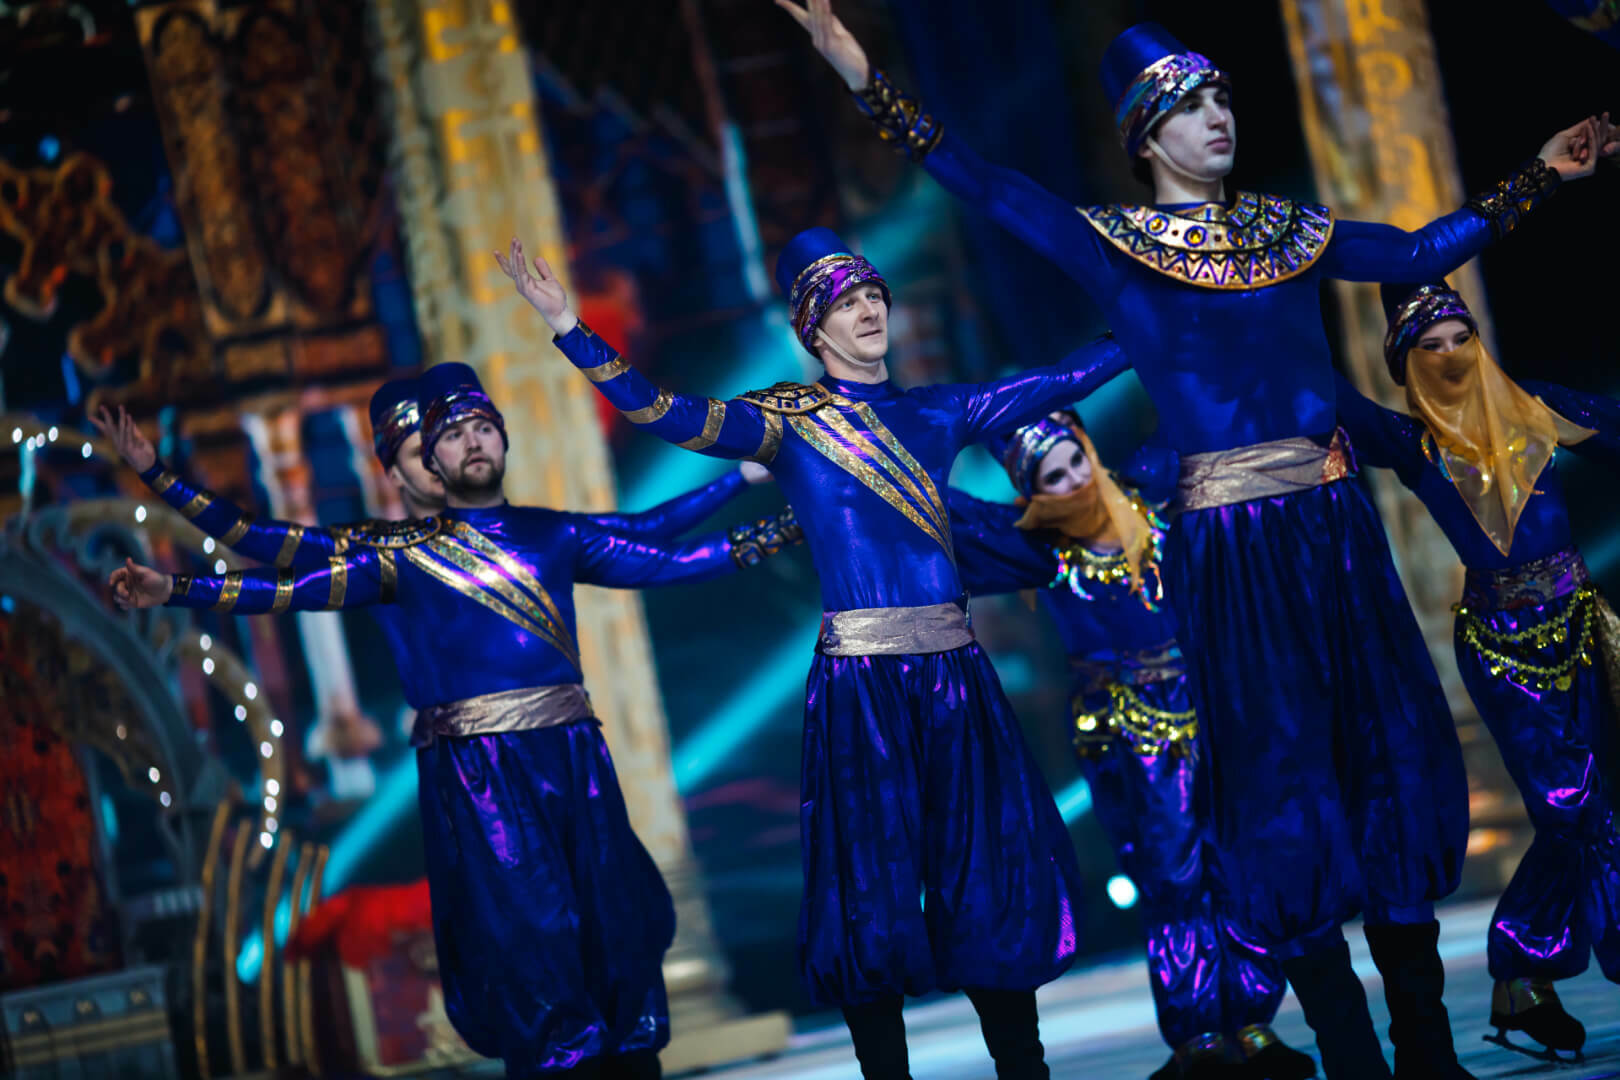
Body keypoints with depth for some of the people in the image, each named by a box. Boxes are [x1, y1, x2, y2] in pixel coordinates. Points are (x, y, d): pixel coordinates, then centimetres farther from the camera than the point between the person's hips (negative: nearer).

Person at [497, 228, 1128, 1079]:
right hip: (860, 680, -4)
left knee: (995, 880, 5)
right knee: (875, 890, 0)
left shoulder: (936, 412, 13)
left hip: (953, 669, 4)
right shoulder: (788, 420, 2)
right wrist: (571, 333, -20)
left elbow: (1063, 379, 17)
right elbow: (667, 414, -10)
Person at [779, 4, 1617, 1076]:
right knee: (1287, 781, -2)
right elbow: (980, 181, -6)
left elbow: (1423, 251, 22)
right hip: (1233, 547, -5)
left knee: (1397, 758, 4)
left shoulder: (1286, 228, 14)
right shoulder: (1115, 243, 1)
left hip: (1337, 528, 5)